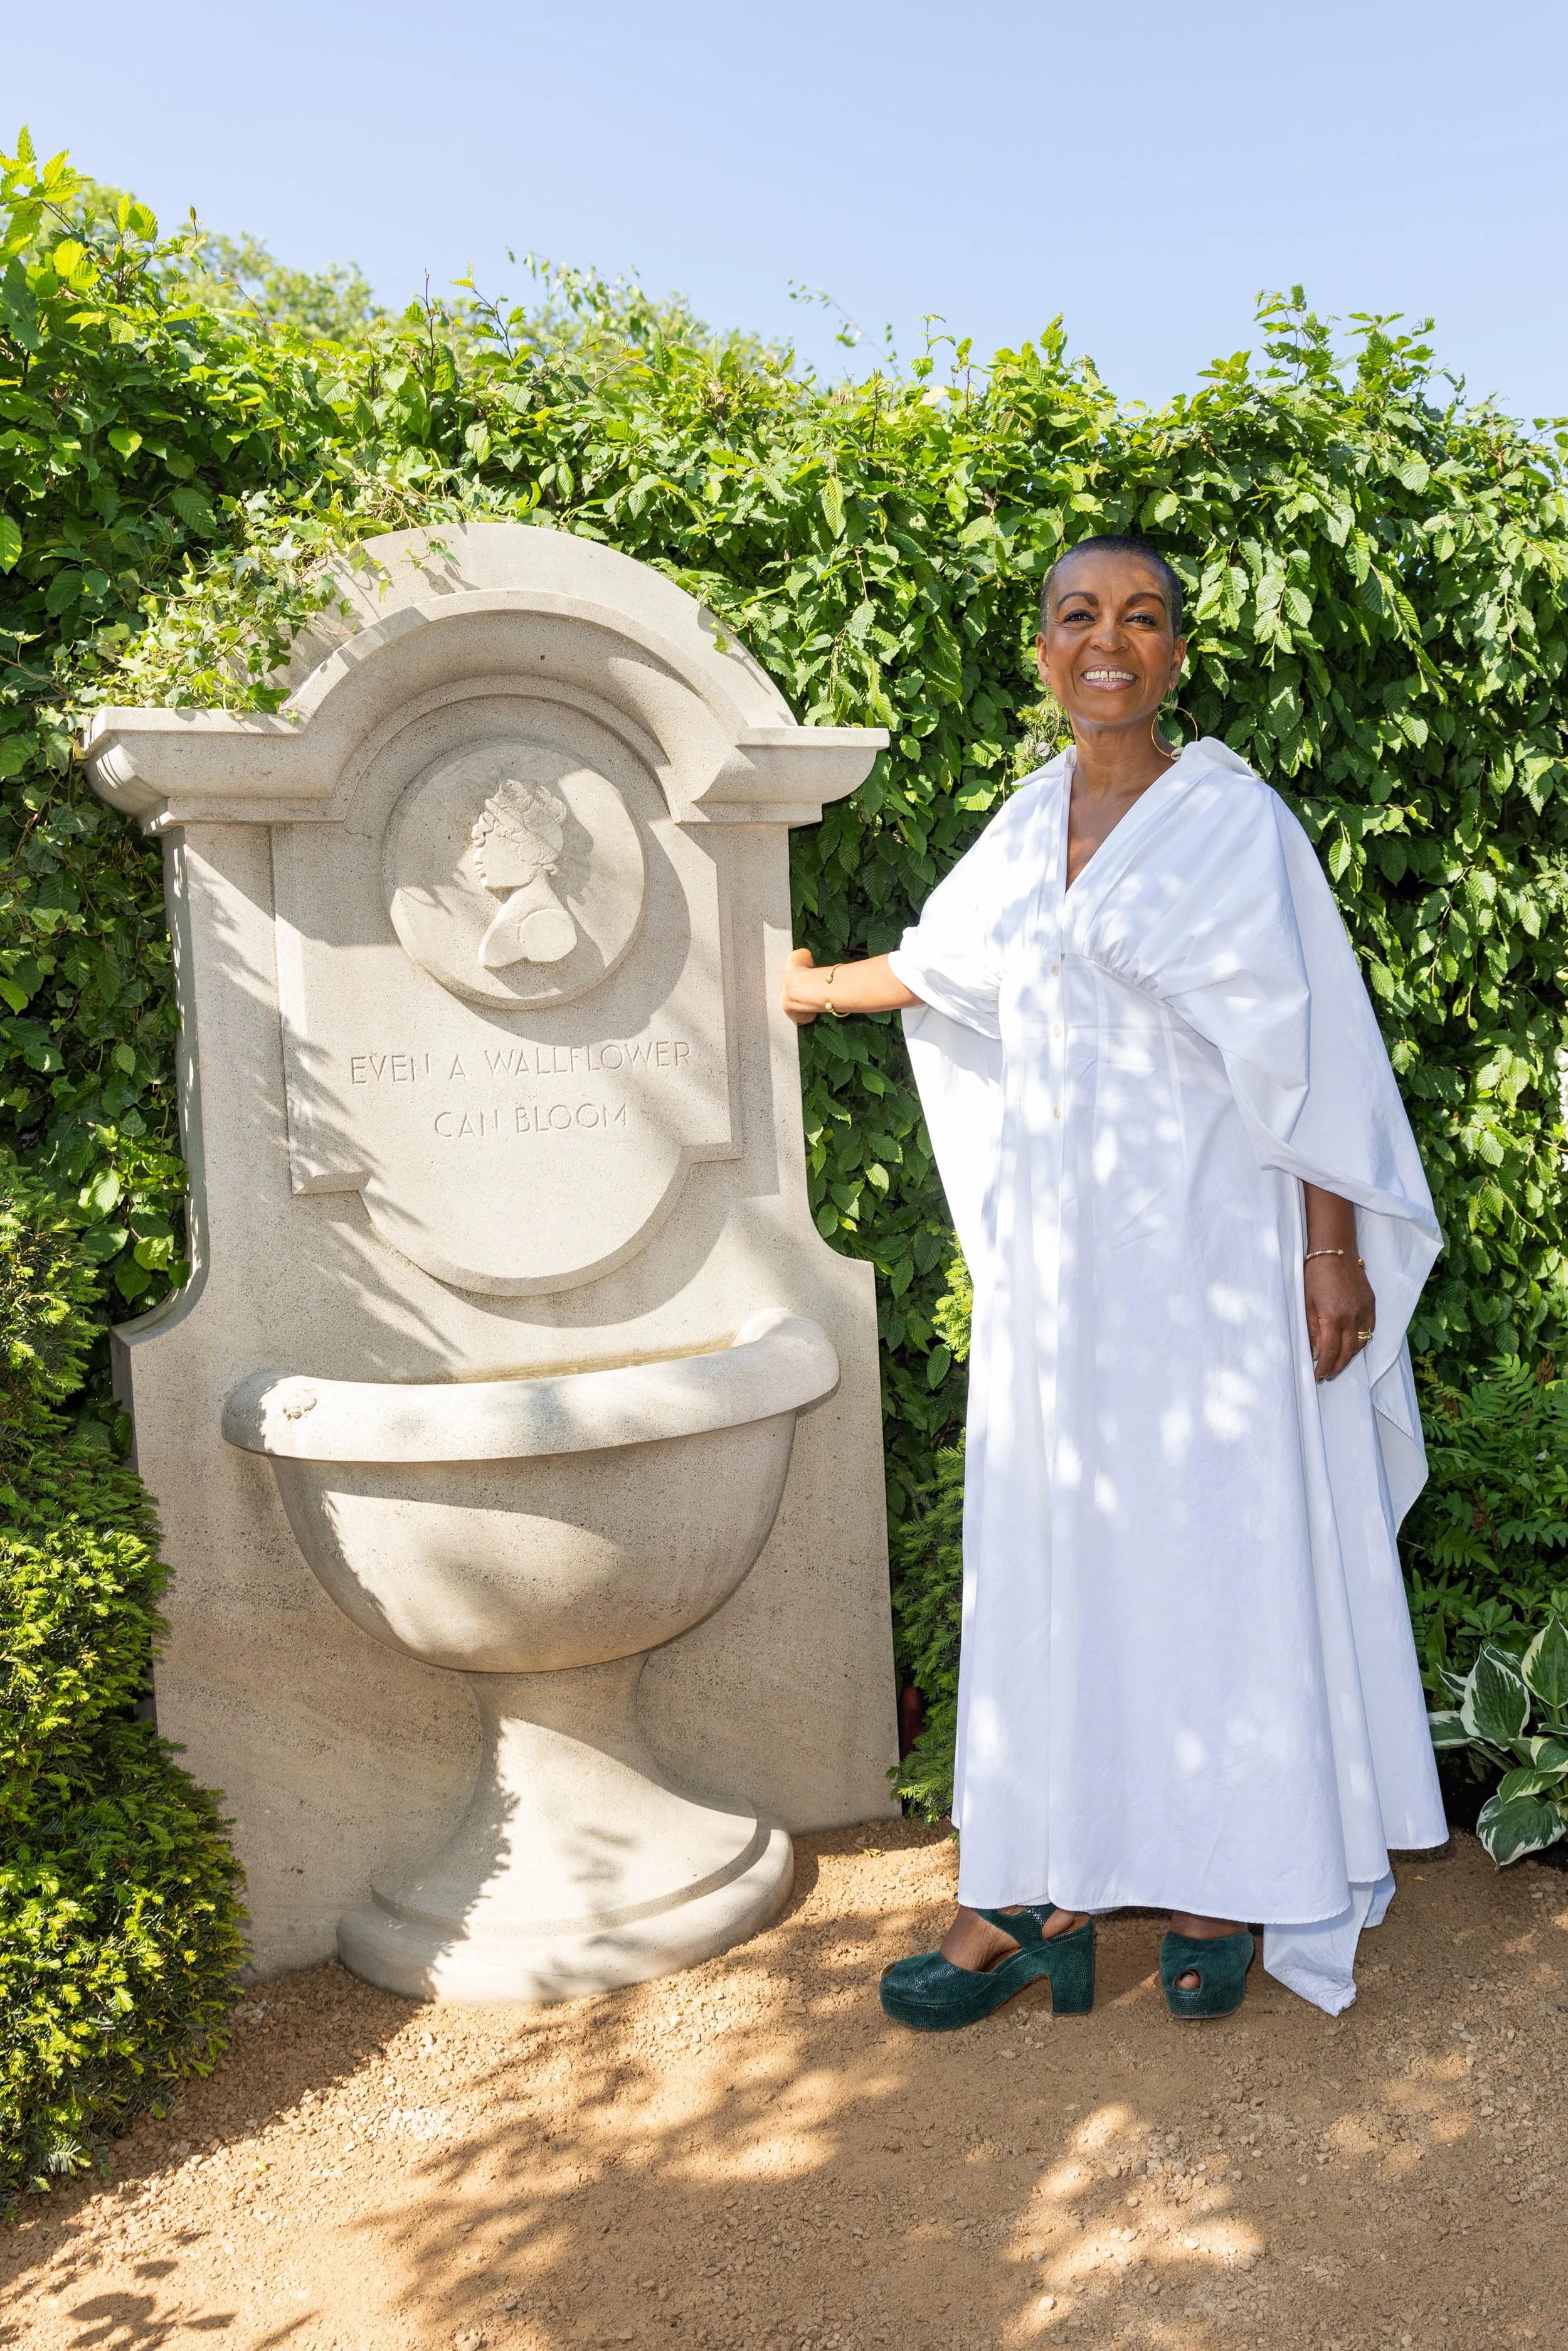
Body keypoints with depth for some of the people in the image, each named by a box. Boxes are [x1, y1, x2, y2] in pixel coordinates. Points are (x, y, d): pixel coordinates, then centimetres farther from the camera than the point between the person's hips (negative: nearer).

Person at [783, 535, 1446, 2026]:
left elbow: (1308, 1047, -9)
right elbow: (951, 958, 28)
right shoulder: (1031, 822, 11)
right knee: (1055, 1551, 7)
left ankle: (1225, 1884, 19)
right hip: (1057, 1254, 5)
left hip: (1206, 1242, -5)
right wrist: (823, 987, 43)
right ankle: (1050, 1884, 17)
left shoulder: (1232, 817, -6)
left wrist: (1331, 1249, -14)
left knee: (1218, 1548, 2)